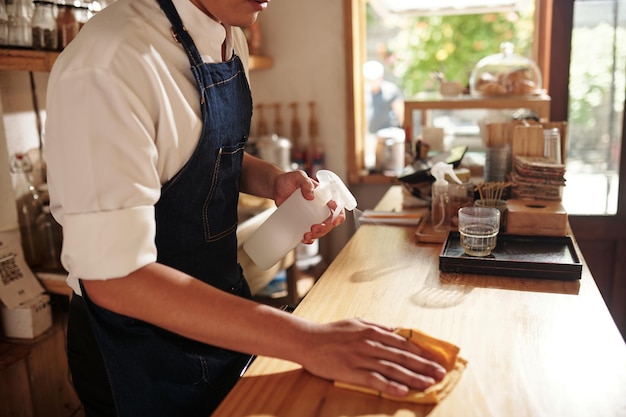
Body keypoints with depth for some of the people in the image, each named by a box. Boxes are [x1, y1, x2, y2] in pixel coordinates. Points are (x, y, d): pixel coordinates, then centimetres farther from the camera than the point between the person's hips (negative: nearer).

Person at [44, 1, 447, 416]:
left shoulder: (230, 38, -2)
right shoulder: (107, 66, -27)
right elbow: (114, 276, -30)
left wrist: (275, 180, -9)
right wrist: (304, 340, -32)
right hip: (143, 339, -7)